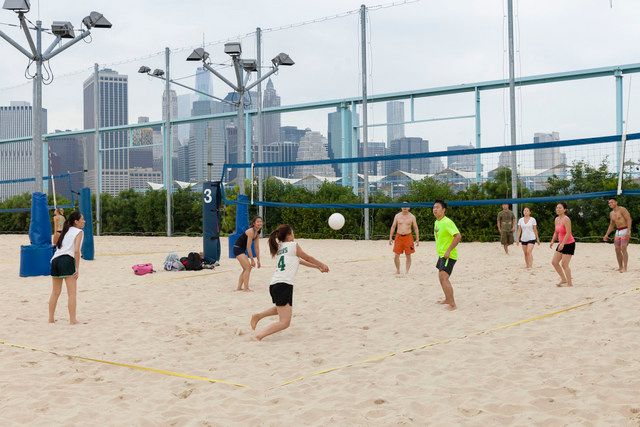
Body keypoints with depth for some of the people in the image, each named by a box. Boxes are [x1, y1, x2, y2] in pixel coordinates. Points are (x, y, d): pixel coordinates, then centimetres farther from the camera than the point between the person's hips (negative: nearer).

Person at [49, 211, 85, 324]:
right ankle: (73, 320, -8)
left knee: (55, 292, 17)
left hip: (55, 260, 8)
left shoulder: (66, 231, 24)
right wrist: (77, 268, -9)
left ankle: (51, 318, 21)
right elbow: (76, 251, -9)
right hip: (67, 260, -7)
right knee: (72, 293, -5)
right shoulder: (79, 232, 2)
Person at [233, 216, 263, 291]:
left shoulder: (257, 234, 6)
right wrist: (252, 259, -19)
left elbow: (257, 248, 11)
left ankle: (239, 287, 20)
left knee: (245, 269, 13)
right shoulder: (251, 231, -21)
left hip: (242, 250, 10)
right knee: (248, 267, -13)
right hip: (237, 248, -10)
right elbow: (248, 247, -22)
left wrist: (258, 260, 9)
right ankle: (246, 288, -10)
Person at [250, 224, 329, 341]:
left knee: (281, 308, 38)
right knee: (285, 322, -13)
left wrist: (317, 266, 40)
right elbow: (308, 258, 15)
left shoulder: (280, 248, 22)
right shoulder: (293, 245, 1)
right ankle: (259, 336, -27)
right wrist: (322, 265, 31)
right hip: (284, 285, -9)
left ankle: (258, 316, 28)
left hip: (274, 284, 9)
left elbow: (300, 260, 32)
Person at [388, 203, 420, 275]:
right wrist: (390, 238, 3)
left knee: (408, 255, 1)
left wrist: (417, 239, -2)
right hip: (399, 236, 1)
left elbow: (416, 228, 4)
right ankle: (397, 270, 16)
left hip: (408, 237, -1)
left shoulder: (412, 216, 2)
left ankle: (407, 271, 8)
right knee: (396, 255, 0)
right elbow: (393, 227, 8)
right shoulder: (397, 216, 5)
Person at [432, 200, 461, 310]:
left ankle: (452, 304, -17)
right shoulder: (436, 222, 10)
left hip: (449, 255, -10)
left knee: (444, 277, -18)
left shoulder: (447, 222, -19)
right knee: (441, 277, 20)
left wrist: (448, 251, -26)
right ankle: (447, 299, 35)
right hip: (441, 254, 10)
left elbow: (458, 236, -26)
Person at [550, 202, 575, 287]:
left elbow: (568, 233, -23)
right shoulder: (557, 219, 8)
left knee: (564, 265, -8)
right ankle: (563, 279, 21)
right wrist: (552, 241, 8)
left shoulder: (566, 219, -18)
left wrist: (562, 244, -27)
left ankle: (569, 283, 4)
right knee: (554, 262, 9)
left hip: (569, 244, -9)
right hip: (561, 244, 9)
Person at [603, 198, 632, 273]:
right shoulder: (611, 213, 13)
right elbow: (611, 225, 22)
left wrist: (628, 231, -26)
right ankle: (620, 267, 12)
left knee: (623, 249, -15)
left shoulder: (622, 209, -10)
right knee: (617, 250, 4)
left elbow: (629, 219, -16)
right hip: (618, 232, 8)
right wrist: (606, 235, 16)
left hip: (625, 231, -8)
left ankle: (625, 268, -16)